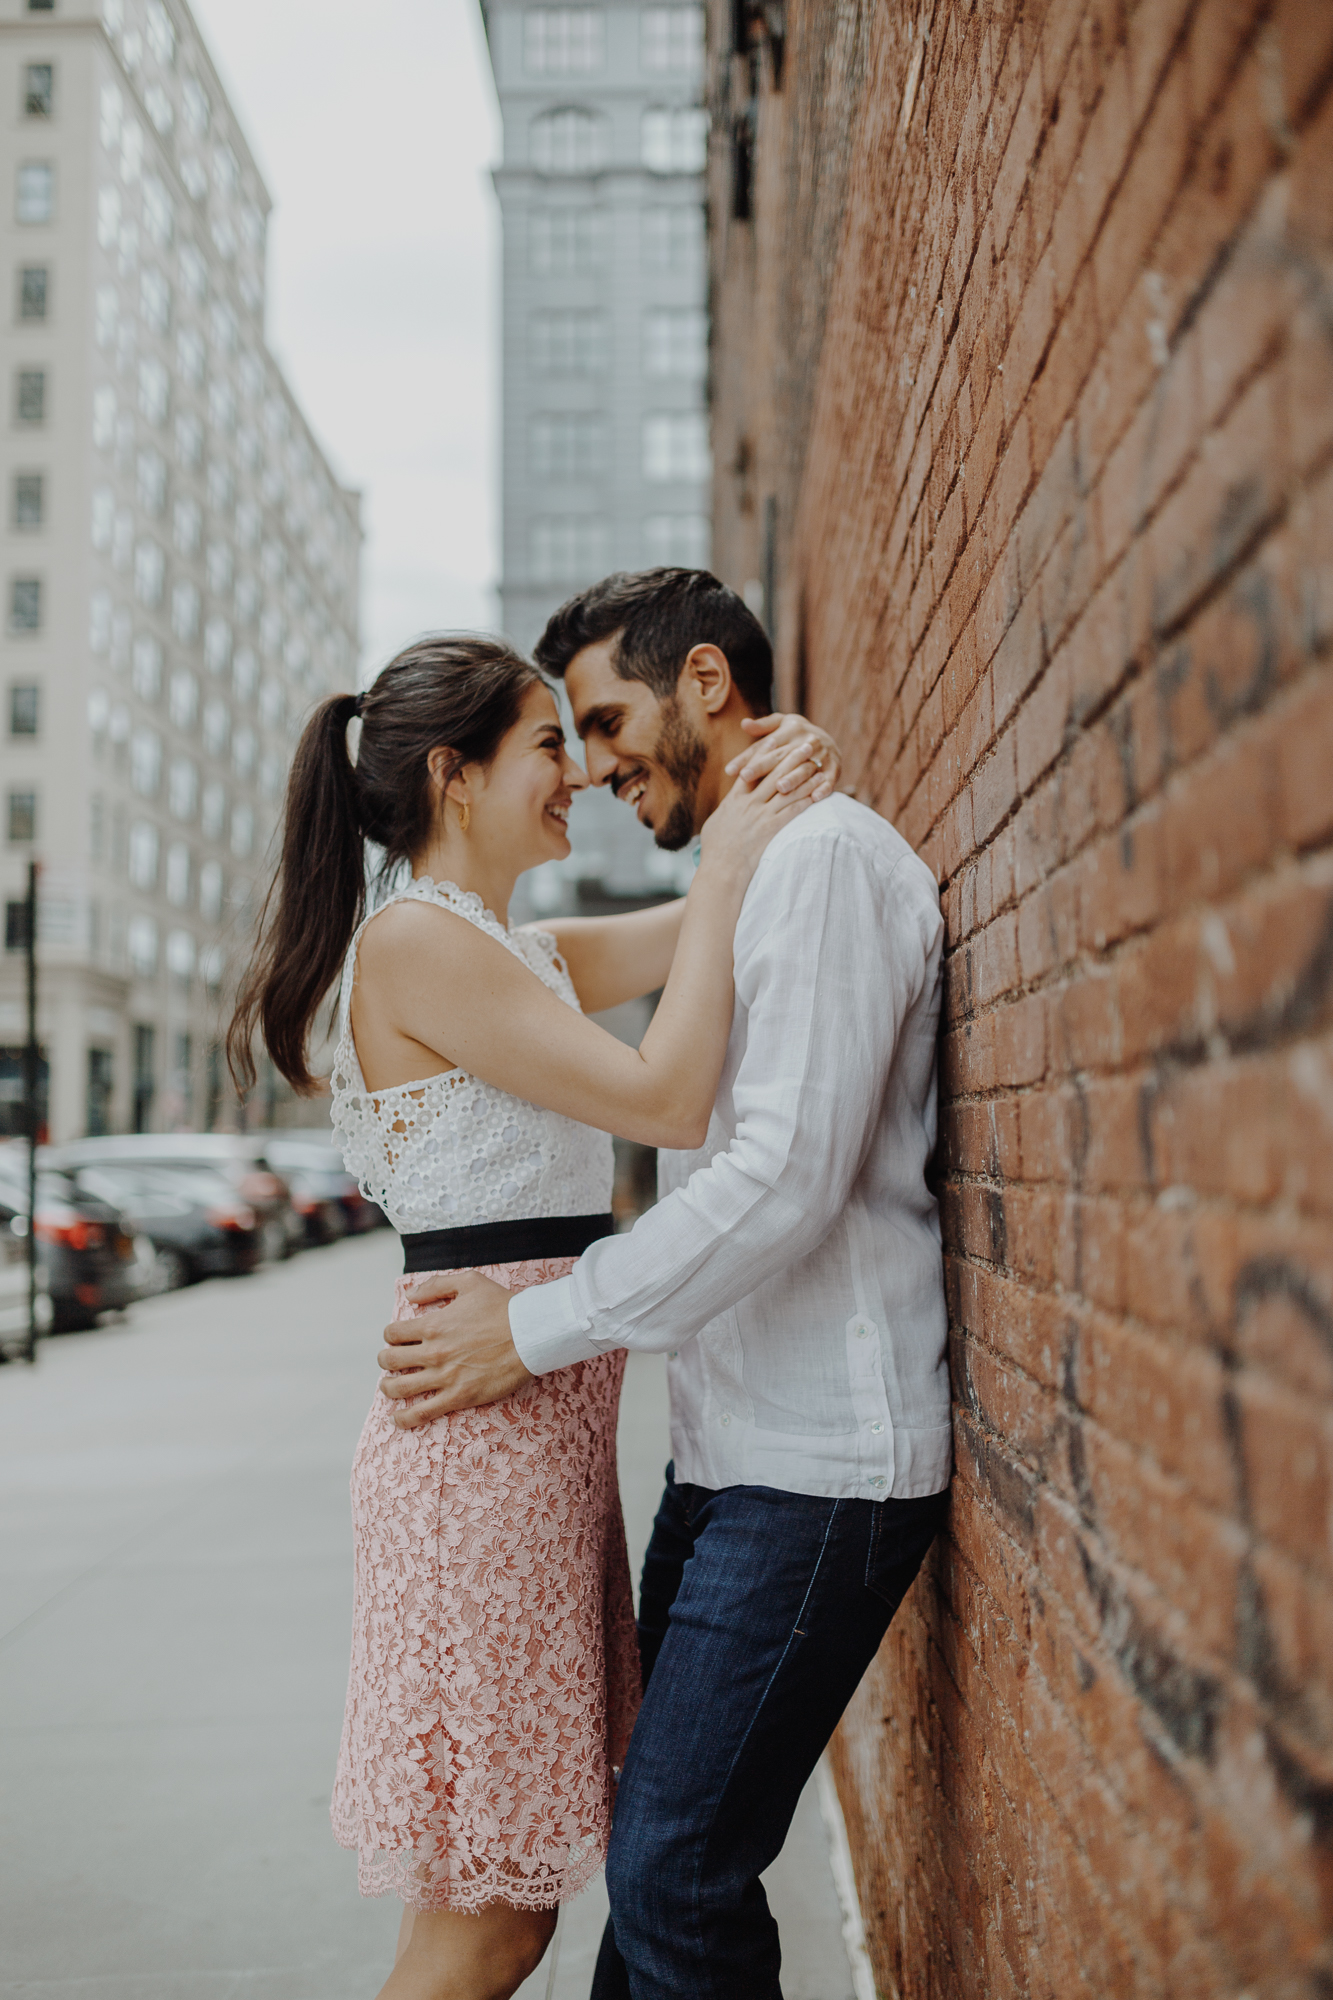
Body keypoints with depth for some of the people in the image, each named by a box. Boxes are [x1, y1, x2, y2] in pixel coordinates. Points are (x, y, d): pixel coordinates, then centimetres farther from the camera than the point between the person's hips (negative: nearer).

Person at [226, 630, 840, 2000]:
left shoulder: (518, 951, 17)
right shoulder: (416, 940, -12)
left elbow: (701, 928, 22)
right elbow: (666, 1099, -17)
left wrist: (778, 783, 4)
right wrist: (727, 868, -9)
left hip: (547, 1423, 9)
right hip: (485, 1430, -9)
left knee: (510, 1883, 16)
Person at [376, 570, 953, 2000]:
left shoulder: (825, 854, -12)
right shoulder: (740, 881, 20)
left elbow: (787, 1180, -21)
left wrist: (535, 1329, -16)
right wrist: (538, 1295, 13)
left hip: (818, 1460, -9)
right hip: (726, 1447, 10)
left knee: (674, 1872, -6)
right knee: (654, 1843, 14)